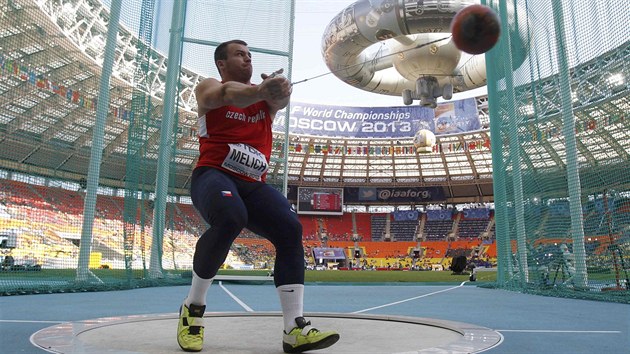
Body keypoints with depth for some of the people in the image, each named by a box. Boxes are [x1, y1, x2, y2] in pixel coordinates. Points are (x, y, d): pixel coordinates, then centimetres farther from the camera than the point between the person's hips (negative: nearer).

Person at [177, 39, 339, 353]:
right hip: (213, 176, -4)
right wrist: (259, 91, -44)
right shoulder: (208, 88, 5)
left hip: (253, 185, 5)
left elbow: (280, 99, -12)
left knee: (291, 230, -17)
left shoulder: (265, 96, 15)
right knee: (230, 220, -35)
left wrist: (280, 90, -38)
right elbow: (228, 94, -21)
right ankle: (192, 308, -12)